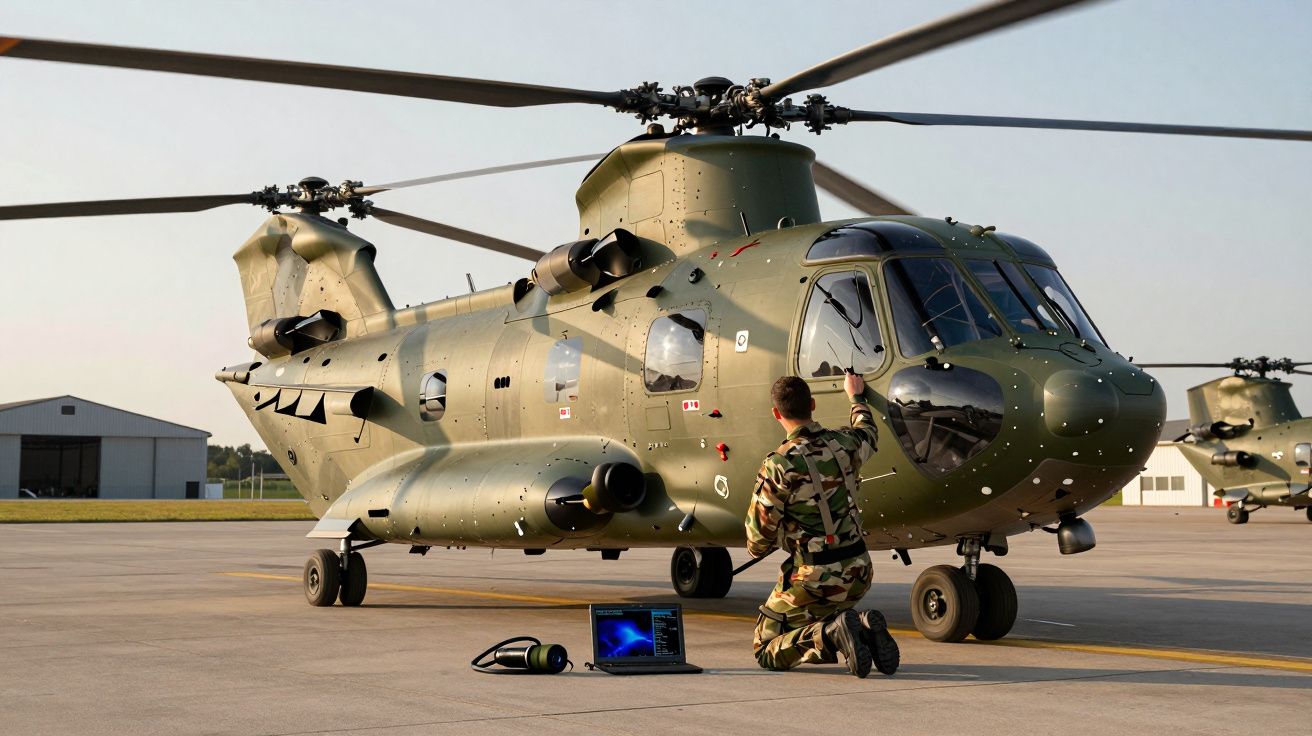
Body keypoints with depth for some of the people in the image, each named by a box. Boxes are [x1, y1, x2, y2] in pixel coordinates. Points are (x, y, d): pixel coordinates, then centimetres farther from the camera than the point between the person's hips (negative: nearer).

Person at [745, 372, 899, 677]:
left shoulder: (779, 465, -18)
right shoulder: (844, 443, 0)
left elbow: (759, 534, -11)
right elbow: (868, 433, 27)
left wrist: (756, 549, 14)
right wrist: (857, 398, 46)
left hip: (812, 577, -6)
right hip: (857, 572, 6)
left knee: (766, 651, 7)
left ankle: (830, 634, -19)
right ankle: (864, 628, -2)